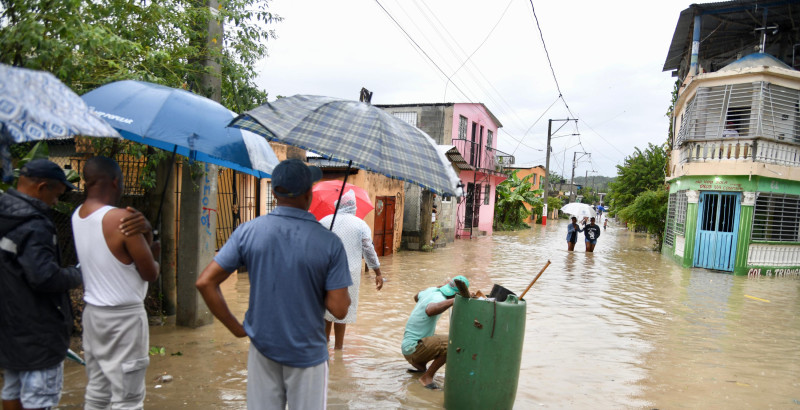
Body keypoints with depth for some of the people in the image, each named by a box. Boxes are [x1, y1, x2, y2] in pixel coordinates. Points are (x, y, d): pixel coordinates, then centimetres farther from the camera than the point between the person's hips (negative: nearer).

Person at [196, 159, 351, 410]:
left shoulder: (247, 232, -9)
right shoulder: (330, 243, -17)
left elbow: (205, 283, -9)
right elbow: (339, 309, -16)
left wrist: (235, 328, -1)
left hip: (262, 345, 3)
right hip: (307, 351, -2)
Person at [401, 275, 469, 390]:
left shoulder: (431, 290, 3)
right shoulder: (439, 298, -23)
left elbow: (416, 297, 27)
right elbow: (430, 310, -48)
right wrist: (454, 300, -47)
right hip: (413, 349, -10)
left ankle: (420, 366, 21)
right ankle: (427, 377, -10)